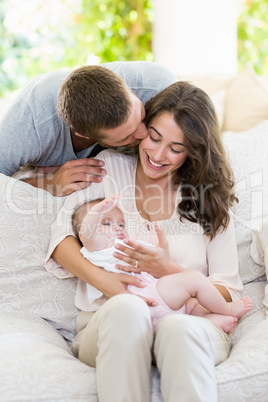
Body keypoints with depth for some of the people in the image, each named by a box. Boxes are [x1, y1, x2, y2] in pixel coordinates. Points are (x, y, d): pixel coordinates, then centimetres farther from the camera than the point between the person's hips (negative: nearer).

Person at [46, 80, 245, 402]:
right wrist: (101, 278, -14)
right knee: (127, 307, -37)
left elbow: (229, 293, 7)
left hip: (191, 325, 0)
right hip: (110, 325, 1)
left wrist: (170, 272, -11)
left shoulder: (208, 198, 11)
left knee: (178, 328, -38)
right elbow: (62, 234, 6)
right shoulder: (109, 167, 13)